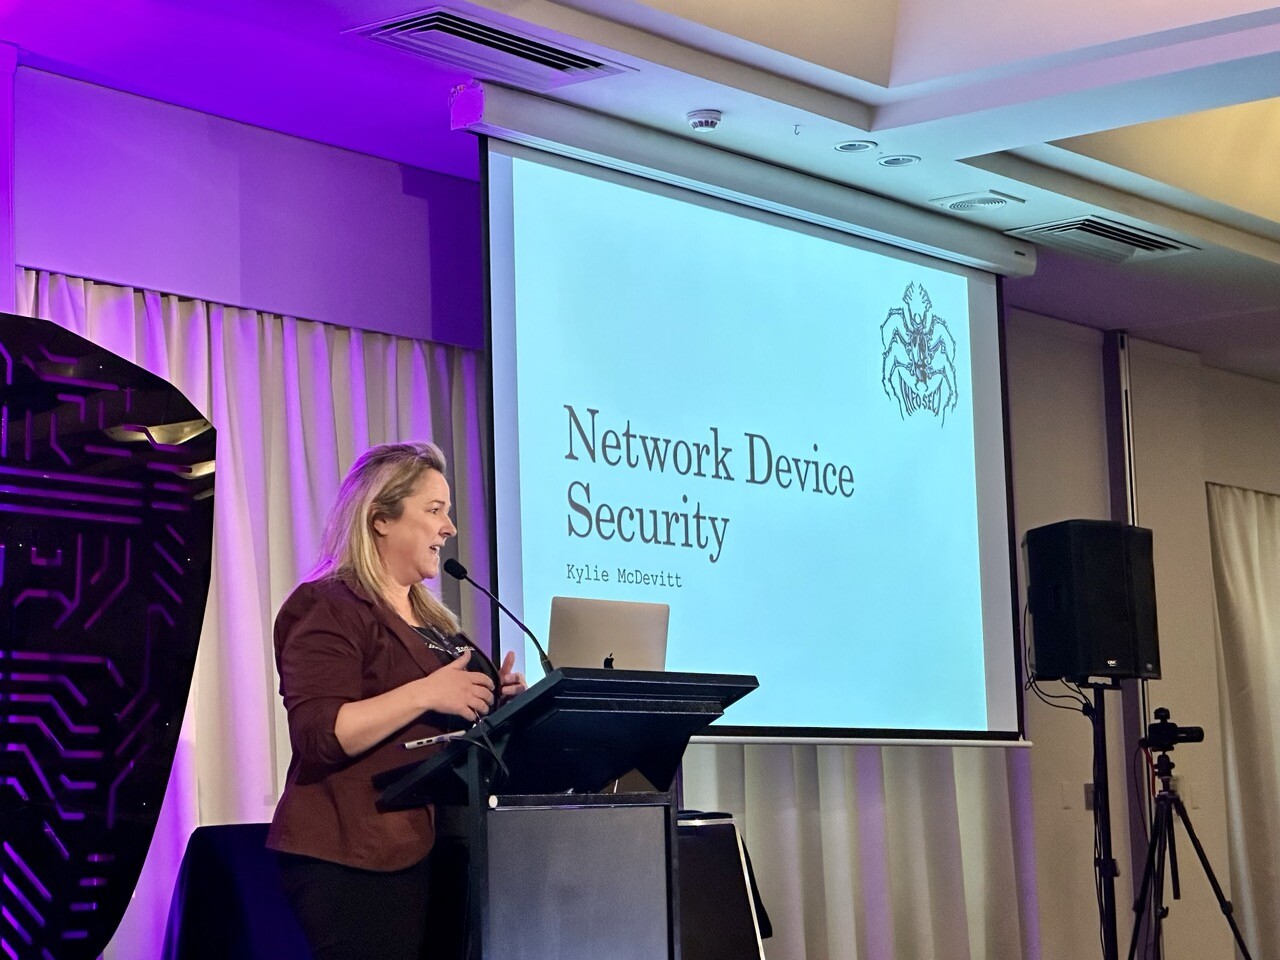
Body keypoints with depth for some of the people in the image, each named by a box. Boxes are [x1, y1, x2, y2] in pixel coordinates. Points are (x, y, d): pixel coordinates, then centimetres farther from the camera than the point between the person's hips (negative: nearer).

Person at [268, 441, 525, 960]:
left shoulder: (429, 618, 21)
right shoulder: (331, 609, -7)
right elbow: (319, 736, -19)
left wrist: (485, 700, 10)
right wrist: (426, 693, -22)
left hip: (419, 852, 8)